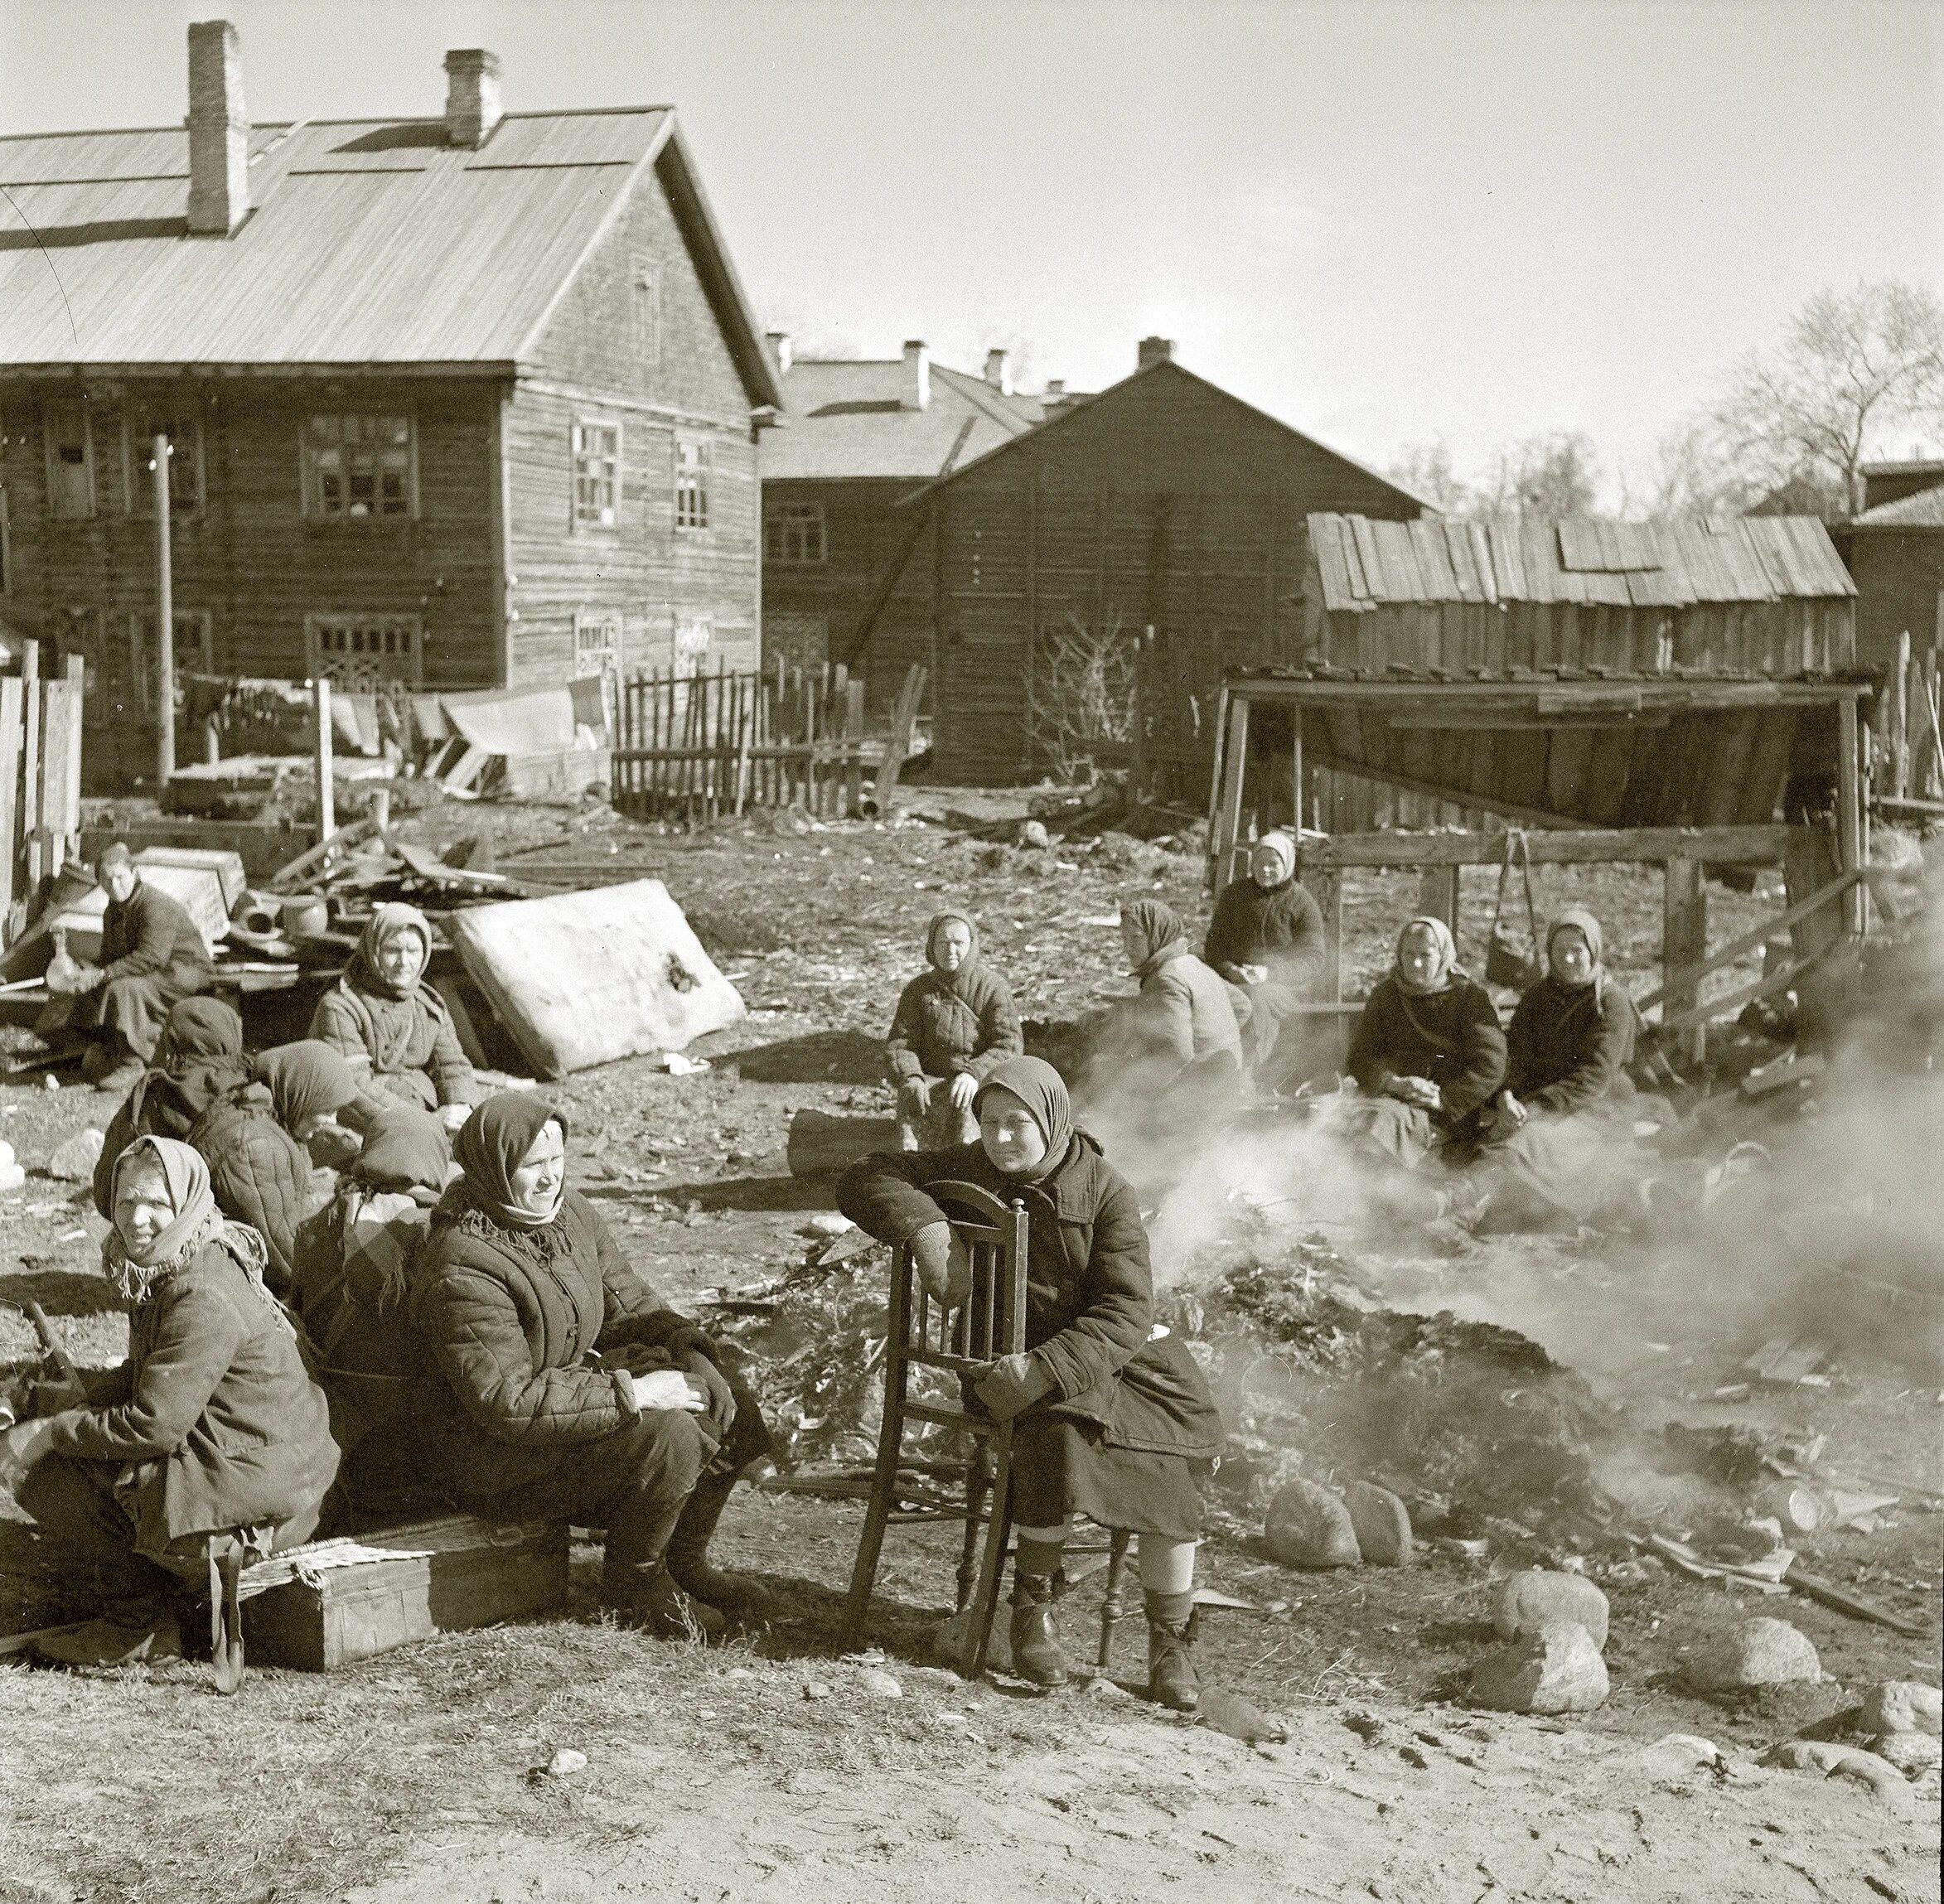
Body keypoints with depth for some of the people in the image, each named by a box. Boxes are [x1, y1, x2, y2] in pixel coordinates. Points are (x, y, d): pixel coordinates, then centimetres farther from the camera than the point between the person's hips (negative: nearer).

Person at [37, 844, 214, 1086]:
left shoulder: (156, 905, -22)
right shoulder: (113, 911, 9)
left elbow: (152, 957, -32)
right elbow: (110, 956, 13)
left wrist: (103, 974, -33)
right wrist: (89, 972, -11)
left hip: (186, 973, -10)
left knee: (124, 989, -33)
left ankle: (131, 1063, -25)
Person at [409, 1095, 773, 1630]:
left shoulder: (570, 1212, 0)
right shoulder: (463, 1272, -28)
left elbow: (628, 1302, 11)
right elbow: (507, 1404, -30)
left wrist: (692, 1357, -8)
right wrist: (632, 1393, -29)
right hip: (501, 1457, -9)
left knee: (734, 1408, 1)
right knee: (668, 1436, -27)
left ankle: (684, 1562, 18)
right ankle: (633, 1583, -2)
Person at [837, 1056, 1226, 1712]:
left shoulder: (1104, 1191, -7)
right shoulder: (964, 1171, 1)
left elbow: (1127, 1311, -15)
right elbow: (862, 1181, -6)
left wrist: (1044, 1370, -28)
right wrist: (927, 1227, -24)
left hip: (1108, 1354, 0)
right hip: (1008, 1358, 0)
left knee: (1169, 1465, -22)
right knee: (1057, 1435, -33)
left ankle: (1170, 1644, -7)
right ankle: (1033, 1603, -13)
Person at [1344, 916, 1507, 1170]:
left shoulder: (1471, 997, 3)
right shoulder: (1385, 994, 15)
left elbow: (1490, 1068, -5)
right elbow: (1360, 1056, 11)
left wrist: (1443, 1100, -16)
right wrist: (1394, 1084, -10)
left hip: (1454, 1112, -4)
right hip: (1394, 1097, 4)